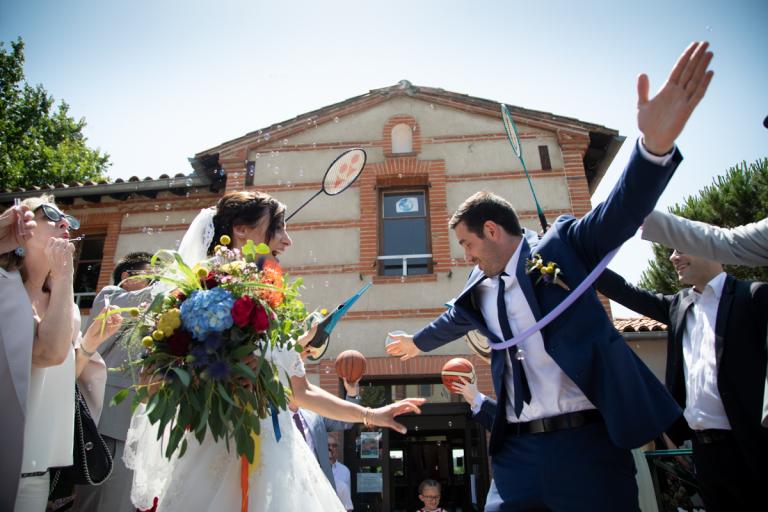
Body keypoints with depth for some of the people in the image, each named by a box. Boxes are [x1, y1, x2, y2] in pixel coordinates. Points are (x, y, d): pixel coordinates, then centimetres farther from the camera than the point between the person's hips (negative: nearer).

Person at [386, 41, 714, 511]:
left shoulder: (560, 247, -3)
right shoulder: (479, 290, 14)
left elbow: (618, 214, -19)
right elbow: (452, 321, 32)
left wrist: (656, 144, -37)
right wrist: (418, 342, 52)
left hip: (587, 440, -5)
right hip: (518, 447, 6)